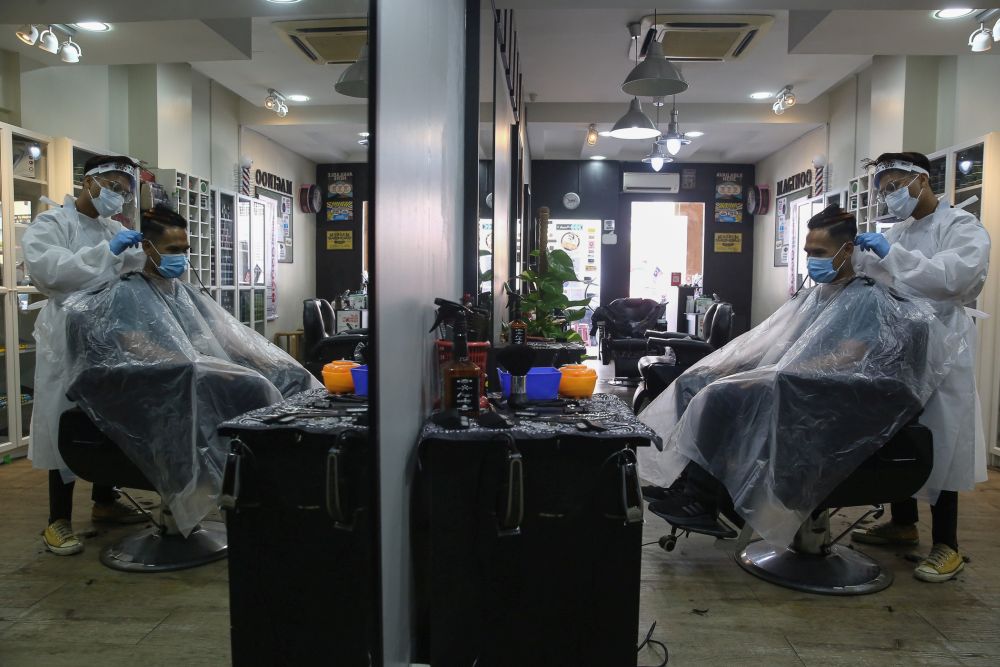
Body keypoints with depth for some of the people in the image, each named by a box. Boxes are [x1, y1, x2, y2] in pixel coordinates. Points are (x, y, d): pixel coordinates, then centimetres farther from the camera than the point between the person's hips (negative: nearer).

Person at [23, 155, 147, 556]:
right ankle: (59, 520, 9)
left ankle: (104, 501, 28)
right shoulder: (50, 224, -2)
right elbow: (46, 269, -19)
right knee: (65, 423, 0)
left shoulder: (115, 230, 15)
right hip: (68, 340, -6)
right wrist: (106, 251, -25)